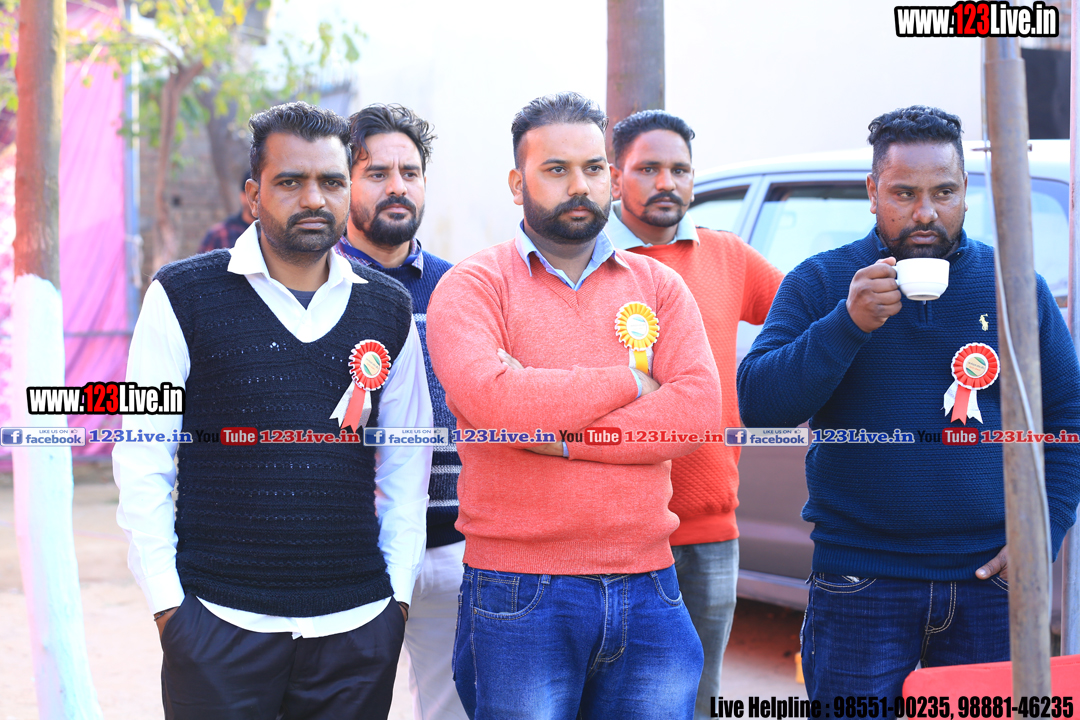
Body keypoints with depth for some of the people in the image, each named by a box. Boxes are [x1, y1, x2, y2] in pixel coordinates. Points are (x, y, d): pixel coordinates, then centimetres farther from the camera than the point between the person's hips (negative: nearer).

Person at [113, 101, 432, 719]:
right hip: (219, 622, -3)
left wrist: (399, 588, 7)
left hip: (357, 625, 3)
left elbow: (406, 466, 13)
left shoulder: (389, 309, 8)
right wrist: (165, 599, -6)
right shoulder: (183, 297, -1)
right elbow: (143, 460, -1)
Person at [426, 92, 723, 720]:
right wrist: (628, 382, -7)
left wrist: (562, 435, -13)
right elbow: (488, 398, -18)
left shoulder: (659, 285, 12)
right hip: (519, 593, -3)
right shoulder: (474, 285, 1)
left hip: (647, 590, 3)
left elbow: (699, 407, -4)